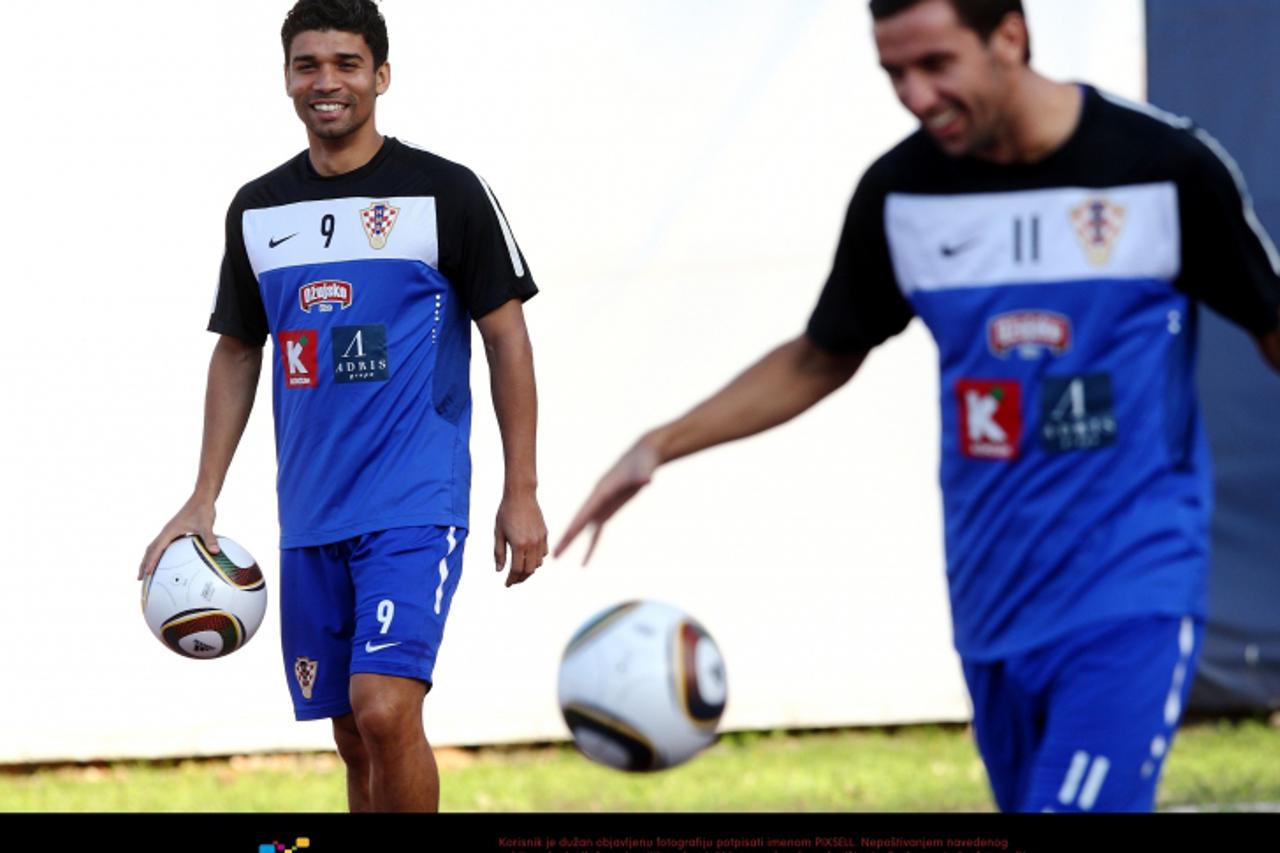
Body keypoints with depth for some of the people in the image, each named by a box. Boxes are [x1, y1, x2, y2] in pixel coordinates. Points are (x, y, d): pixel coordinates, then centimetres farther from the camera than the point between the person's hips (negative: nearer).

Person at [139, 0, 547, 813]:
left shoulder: (446, 193, -3)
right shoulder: (257, 210, 10)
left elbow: (507, 338, -1)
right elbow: (237, 354, 18)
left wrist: (522, 493, -6)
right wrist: (204, 499, 10)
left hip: (416, 504, -5)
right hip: (310, 517, 5)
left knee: (384, 711, -21)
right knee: (353, 739, 8)